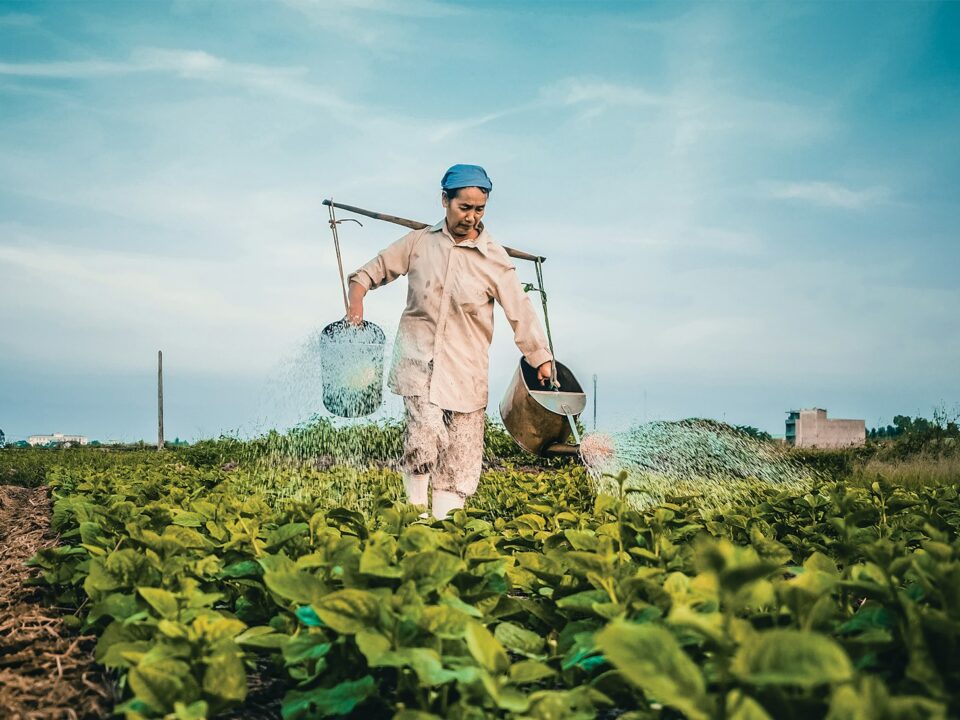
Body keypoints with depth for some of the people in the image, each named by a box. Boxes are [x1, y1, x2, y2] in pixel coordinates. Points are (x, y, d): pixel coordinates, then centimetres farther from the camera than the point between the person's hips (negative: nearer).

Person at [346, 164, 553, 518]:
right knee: (426, 431, -19)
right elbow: (375, 269, 16)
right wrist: (357, 298, -2)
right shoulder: (418, 242, 4)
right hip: (418, 356, 0)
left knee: (462, 451, 1)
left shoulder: (494, 258, -1)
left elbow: (521, 312, -1)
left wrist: (543, 360, -4)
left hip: (465, 366, 1)